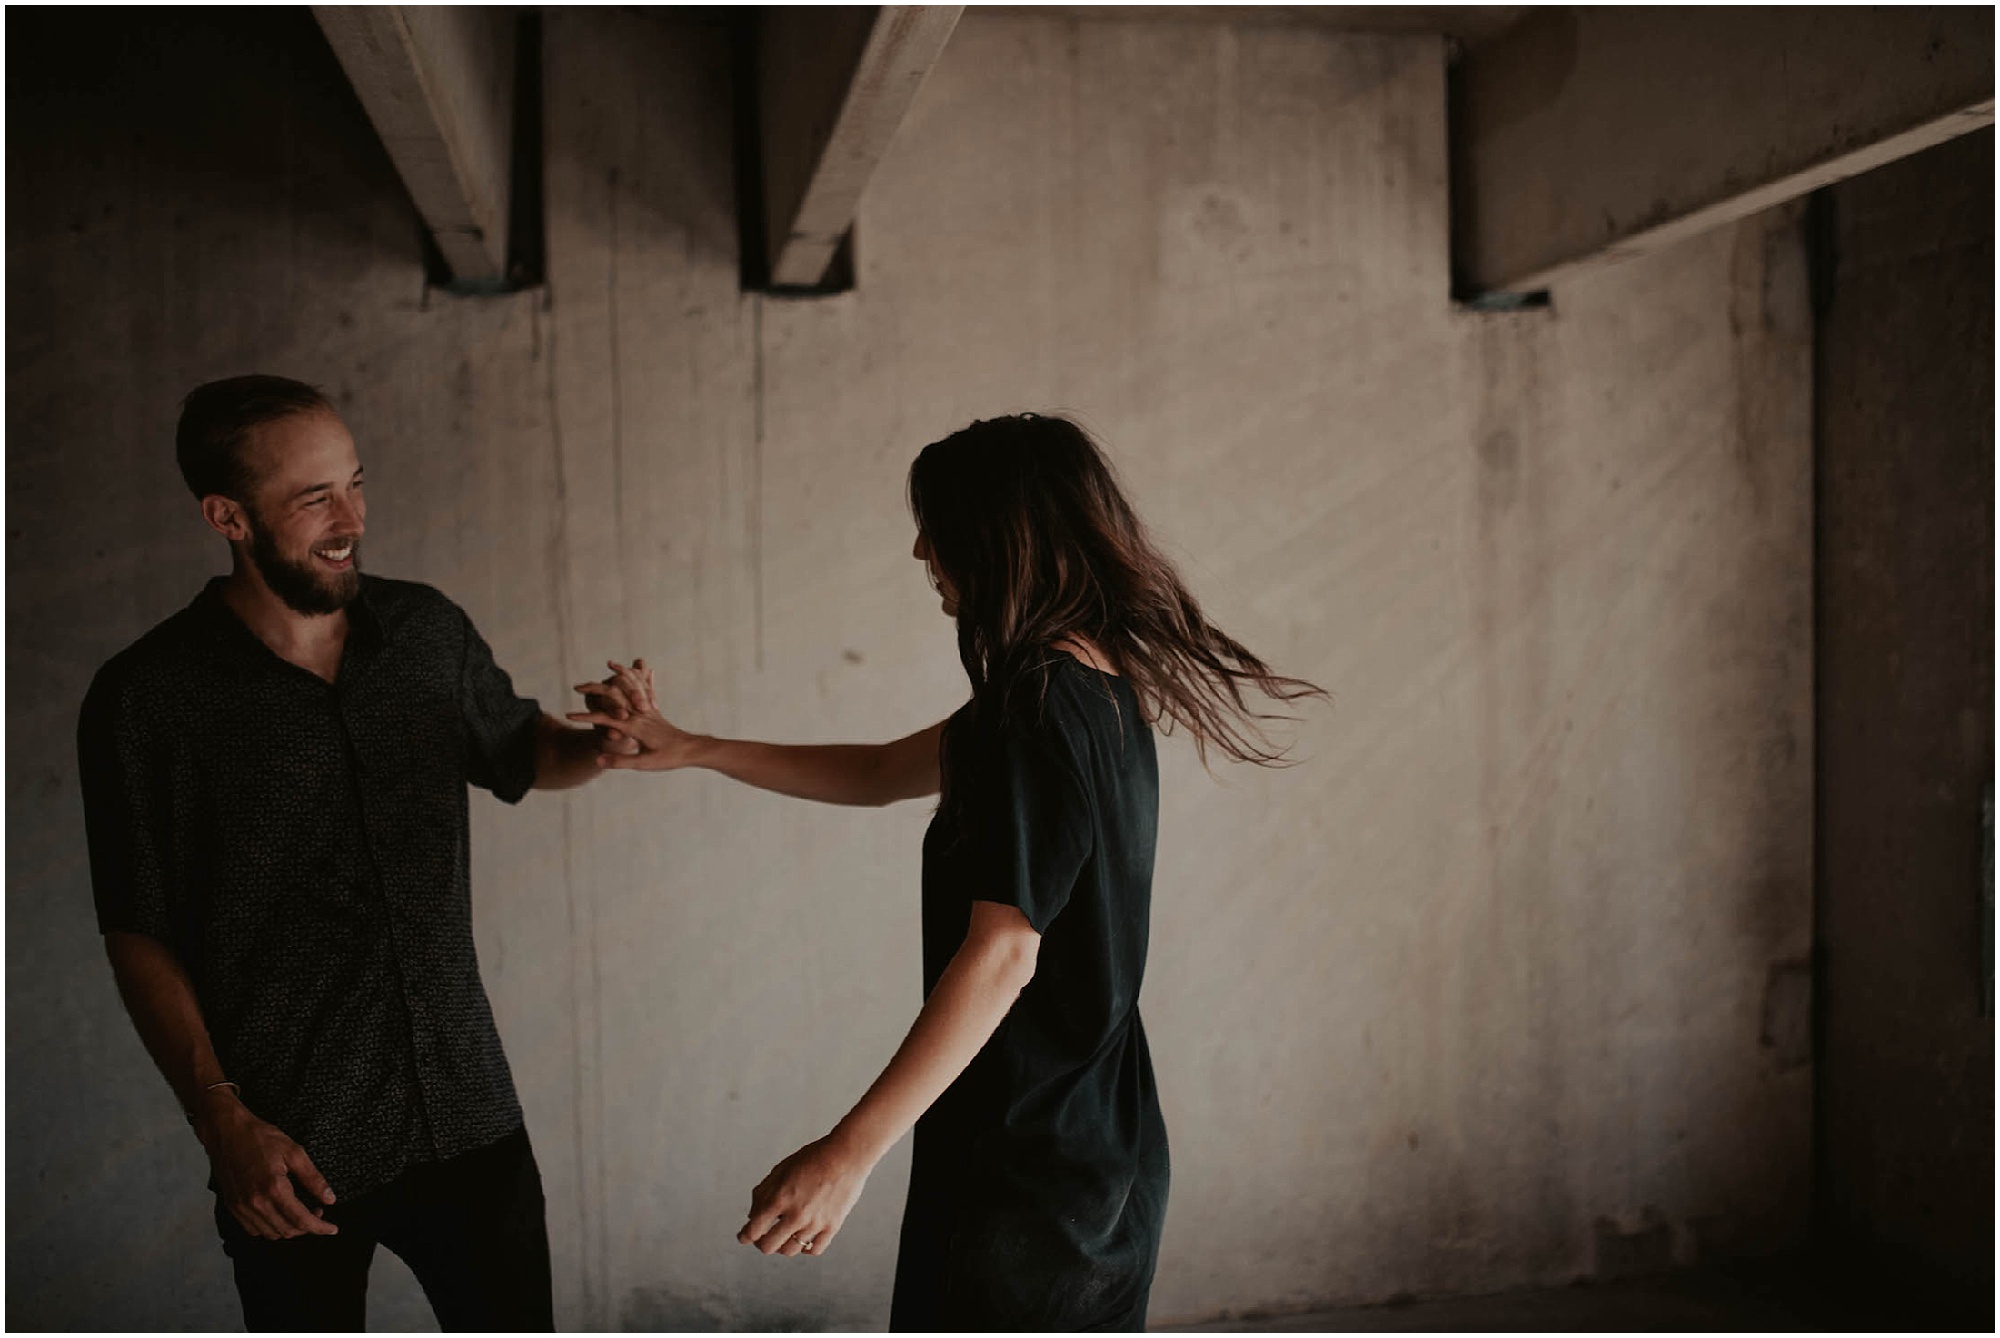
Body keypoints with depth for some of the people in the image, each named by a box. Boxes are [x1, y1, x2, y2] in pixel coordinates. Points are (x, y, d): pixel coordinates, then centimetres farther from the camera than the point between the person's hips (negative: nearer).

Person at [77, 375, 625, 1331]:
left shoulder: (427, 630, 0)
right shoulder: (148, 699, -11)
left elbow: (518, 753, 17)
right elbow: (140, 938, -6)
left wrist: (601, 746, -4)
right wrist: (222, 1121, -13)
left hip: (468, 1111, 3)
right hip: (290, 1156, -3)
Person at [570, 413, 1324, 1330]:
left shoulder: (1036, 713, -21)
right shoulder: (1102, 686, 8)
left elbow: (1001, 956, -26)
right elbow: (883, 773, 16)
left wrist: (848, 1152, -25)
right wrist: (688, 750, 14)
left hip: (1027, 1160, -10)